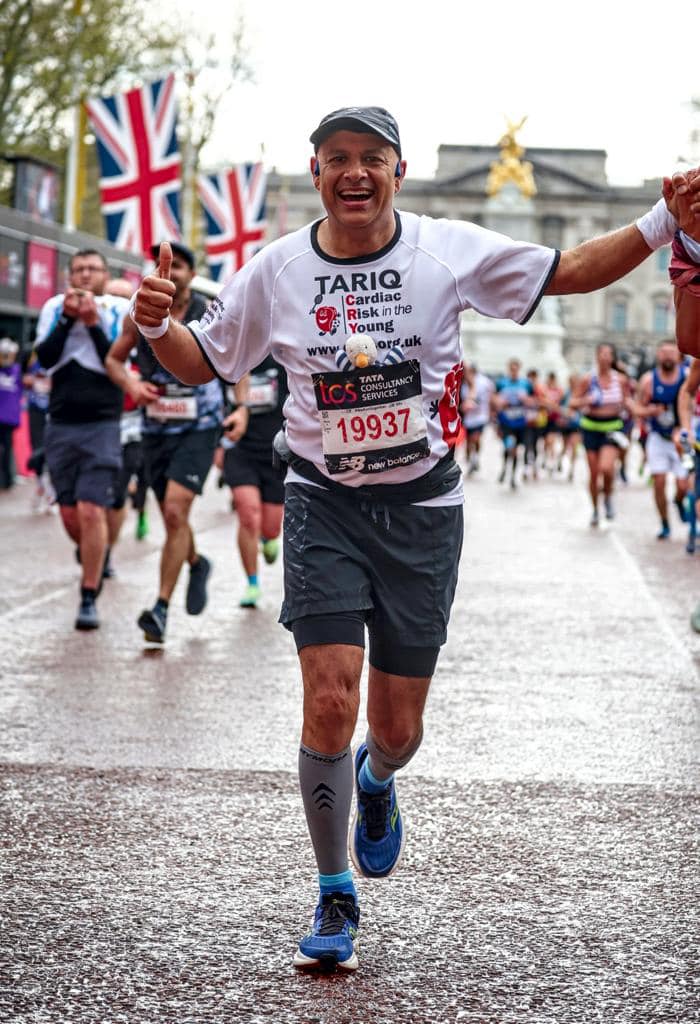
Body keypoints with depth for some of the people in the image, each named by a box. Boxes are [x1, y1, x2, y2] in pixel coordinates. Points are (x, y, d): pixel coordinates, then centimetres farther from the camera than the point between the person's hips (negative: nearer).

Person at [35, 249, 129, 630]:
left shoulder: (119, 310, 1)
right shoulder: (54, 308, 8)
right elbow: (45, 358, -5)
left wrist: (93, 324, -17)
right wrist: (67, 319, -15)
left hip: (102, 425, -3)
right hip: (60, 425, 3)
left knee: (92, 512, -12)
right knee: (69, 513, 5)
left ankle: (89, 599, -6)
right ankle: (95, 554, 36)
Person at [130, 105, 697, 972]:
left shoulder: (450, 250, -5)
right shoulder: (278, 270, -3)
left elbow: (570, 272, 1)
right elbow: (198, 362, 7)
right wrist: (155, 323, -15)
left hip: (422, 509, 1)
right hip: (324, 505, 0)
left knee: (398, 729, 6)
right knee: (329, 704, -14)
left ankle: (375, 782, 47)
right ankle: (334, 902, 6)